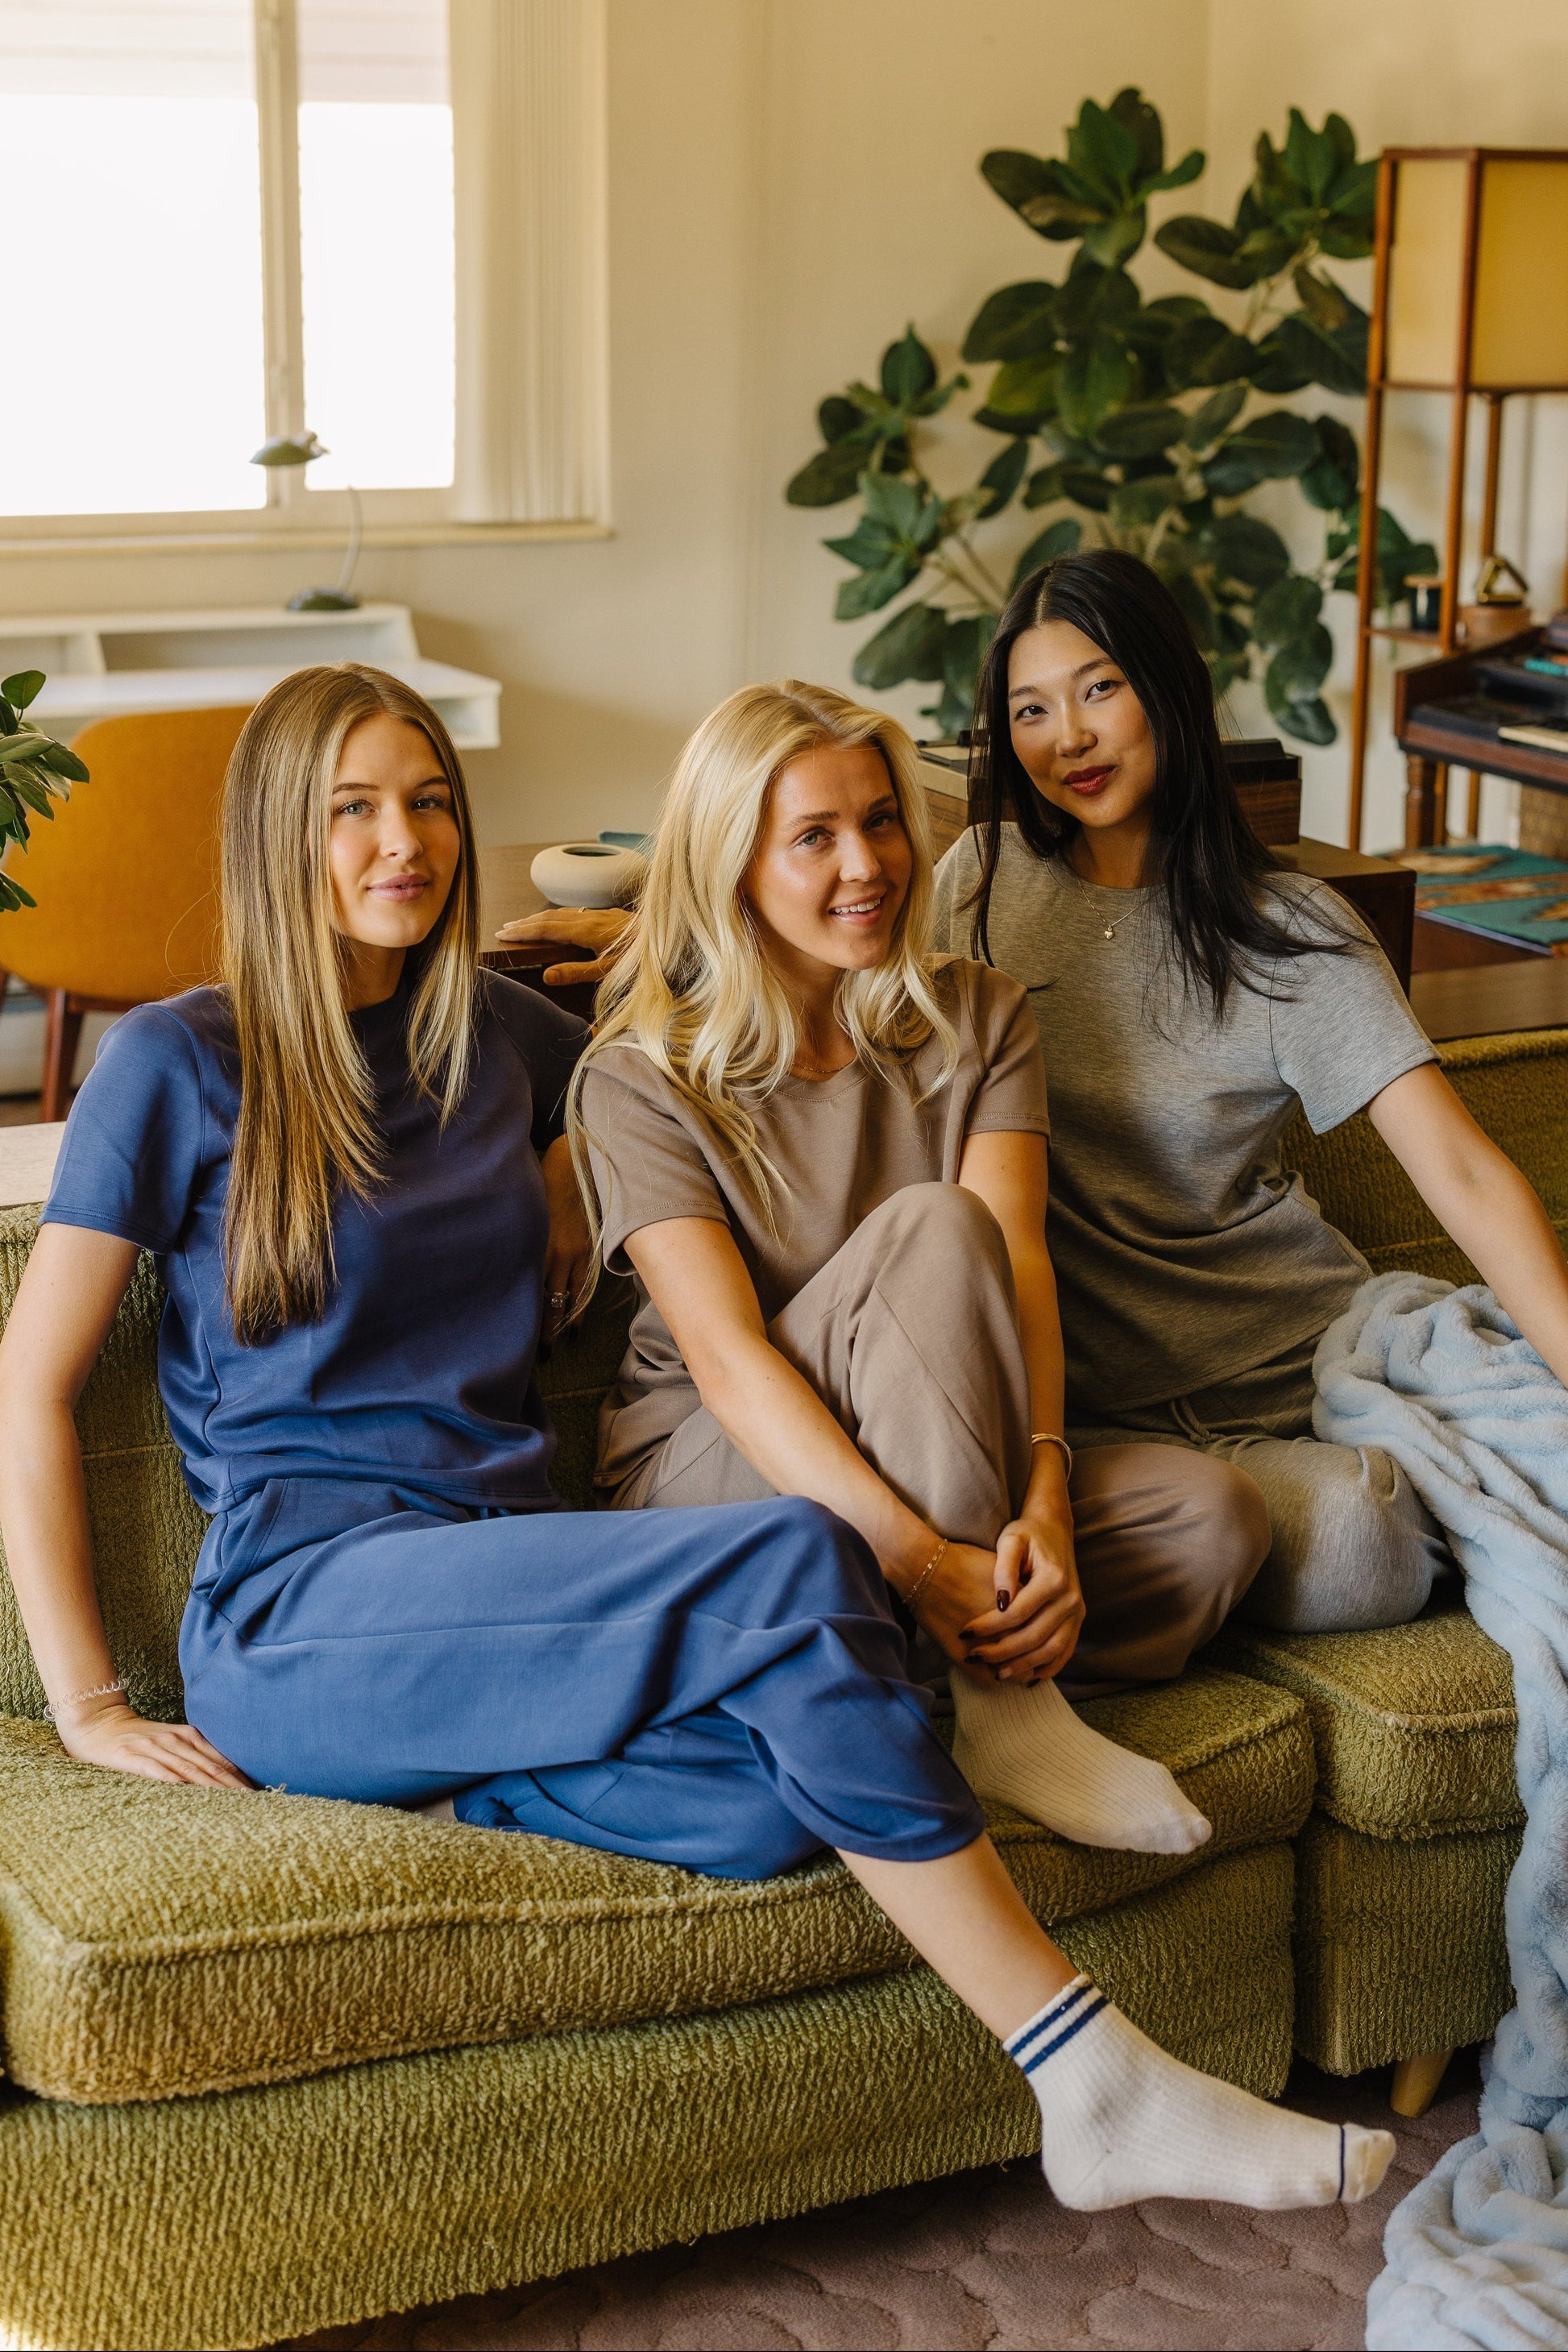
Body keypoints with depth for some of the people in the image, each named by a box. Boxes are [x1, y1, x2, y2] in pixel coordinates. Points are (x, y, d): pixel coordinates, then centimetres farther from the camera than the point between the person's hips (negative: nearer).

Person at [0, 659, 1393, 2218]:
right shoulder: (178, 1063, 1)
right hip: (300, 1611, -5)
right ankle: (1099, 2088, -25)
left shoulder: (494, 1034, 17)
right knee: (791, 1566, -30)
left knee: (778, 1793, -32)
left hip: (502, 1589, 5)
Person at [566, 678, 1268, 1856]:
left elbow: (1016, 1267, -12)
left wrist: (1044, 1502, -30)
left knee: (1212, 1516, -24)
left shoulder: (979, 1020, 4)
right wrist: (920, 1555, -33)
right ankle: (1001, 1696, -29)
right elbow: (728, 1358, -20)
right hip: (712, 1475, -4)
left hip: (948, 1468, 4)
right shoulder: (645, 1080, -8)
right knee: (930, 1226, -31)